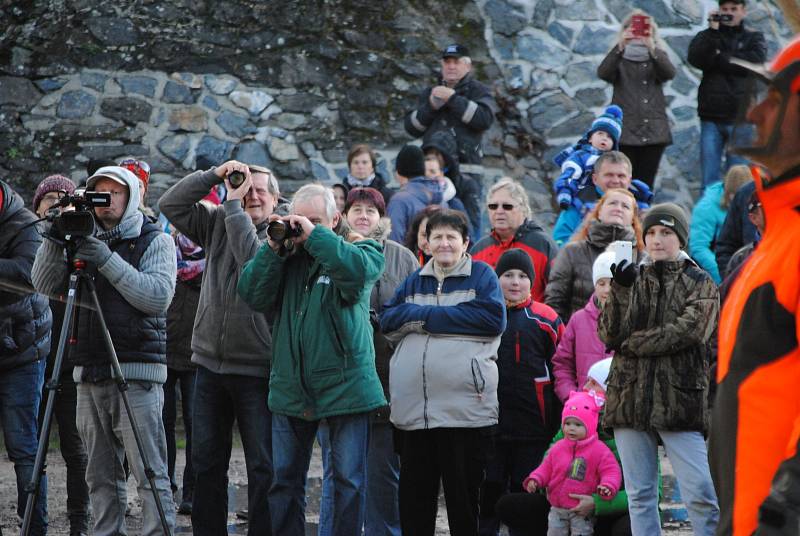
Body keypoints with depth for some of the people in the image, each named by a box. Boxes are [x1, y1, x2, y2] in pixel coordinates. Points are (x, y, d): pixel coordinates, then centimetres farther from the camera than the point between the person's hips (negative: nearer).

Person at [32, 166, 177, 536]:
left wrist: (108, 261, -16)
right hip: (90, 374, 5)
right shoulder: (83, 241, 16)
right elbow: (45, 286, 7)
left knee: (150, 473, -9)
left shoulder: (154, 241, 3)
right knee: (101, 475, 6)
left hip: (137, 374, -5)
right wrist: (55, 240, -7)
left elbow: (158, 296, -12)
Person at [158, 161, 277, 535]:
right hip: (210, 362, 5)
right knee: (206, 461, 10)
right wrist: (214, 176, -5)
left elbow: (253, 260, -23)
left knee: (263, 465, -2)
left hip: (256, 370, -5)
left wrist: (233, 205, -16)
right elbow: (170, 205, 5)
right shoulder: (218, 224, 10)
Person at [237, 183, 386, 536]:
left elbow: (358, 270, -24)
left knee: (349, 479, 0)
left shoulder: (356, 249, 1)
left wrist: (314, 235, -21)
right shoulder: (286, 256, 13)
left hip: (345, 386, -4)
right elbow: (253, 295, -1)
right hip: (290, 388, 4)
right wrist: (273, 249, -11)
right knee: (285, 478, 9)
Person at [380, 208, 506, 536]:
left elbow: (493, 318, -11)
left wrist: (428, 316, -6)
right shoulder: (415, 281, 19)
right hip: (413, 411, 4)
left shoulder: (482, 276, 6)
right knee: (414, 502, 8)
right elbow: (388, 320, 8)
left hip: (466, 409, -4)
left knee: (464, 498, 1)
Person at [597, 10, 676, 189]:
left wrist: (652, 48, -28)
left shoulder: (657, 56, 11)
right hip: (625, 130, -2)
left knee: (645, 184, 1)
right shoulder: (619, 58, 7)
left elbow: (669, 73, -11)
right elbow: (603, 73, -15)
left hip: (653, 130, 2)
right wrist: (620, 46, -29)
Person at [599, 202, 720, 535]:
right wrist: (620, 290, -12)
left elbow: (687, 331, -11)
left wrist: (630, 343, -6)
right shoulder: (632, 279, 15)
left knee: (701, 493, -10)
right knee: (639, 495, 6)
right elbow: (608, 334, 2)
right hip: (630, 396, 3)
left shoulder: (699, 283, 6)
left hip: (680, 399, -3)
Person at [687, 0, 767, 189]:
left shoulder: (754, 38, 12)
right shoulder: (707, 36, 13)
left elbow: (755, 62, -8)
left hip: (740, 118, -1)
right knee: (709, 176, -1)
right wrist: (713, 31, -11)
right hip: (711, 117, 1)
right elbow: (695, 58, -6)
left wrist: (718, 58, -3)